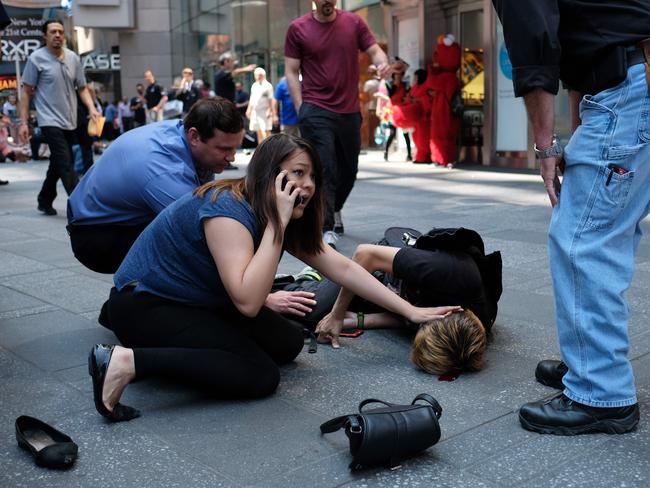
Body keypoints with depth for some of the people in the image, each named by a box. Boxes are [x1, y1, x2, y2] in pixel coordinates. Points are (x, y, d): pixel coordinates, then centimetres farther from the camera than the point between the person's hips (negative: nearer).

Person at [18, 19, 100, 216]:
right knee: (66, 165, -13)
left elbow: (82, 88, 14)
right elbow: (26, 92, -2)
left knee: (58, 164, 14)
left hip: (70, 122, 6)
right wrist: (23, 122, -6)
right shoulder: (36, 58, -4)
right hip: (50, 121, -5)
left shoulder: (73, 58, 8)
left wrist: (92, 109, -4)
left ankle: (45, 201, 30)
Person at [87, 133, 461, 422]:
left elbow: (343, 268, 0)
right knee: (260, 375, -21)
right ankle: (126, 361, -22)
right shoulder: (228, 210, -28)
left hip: (198, 301, 10)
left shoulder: (285, 219, -1)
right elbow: (248, 302, -35)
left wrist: (411, 311, -2)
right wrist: (276, 224, -32)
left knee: (289, 343, 4)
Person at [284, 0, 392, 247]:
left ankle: (334, 210, 42)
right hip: (316, 111, -3)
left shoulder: (354, 22, 6)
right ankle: (327, 229, -6)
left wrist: (383, 63, -19)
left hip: (350, 111, 4)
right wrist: (301, 110, -7)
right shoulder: (298, 28, 0)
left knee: (349, 169, 16)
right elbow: (291, 72, 1)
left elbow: (375, 51, 6)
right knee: (323, 170, -11)